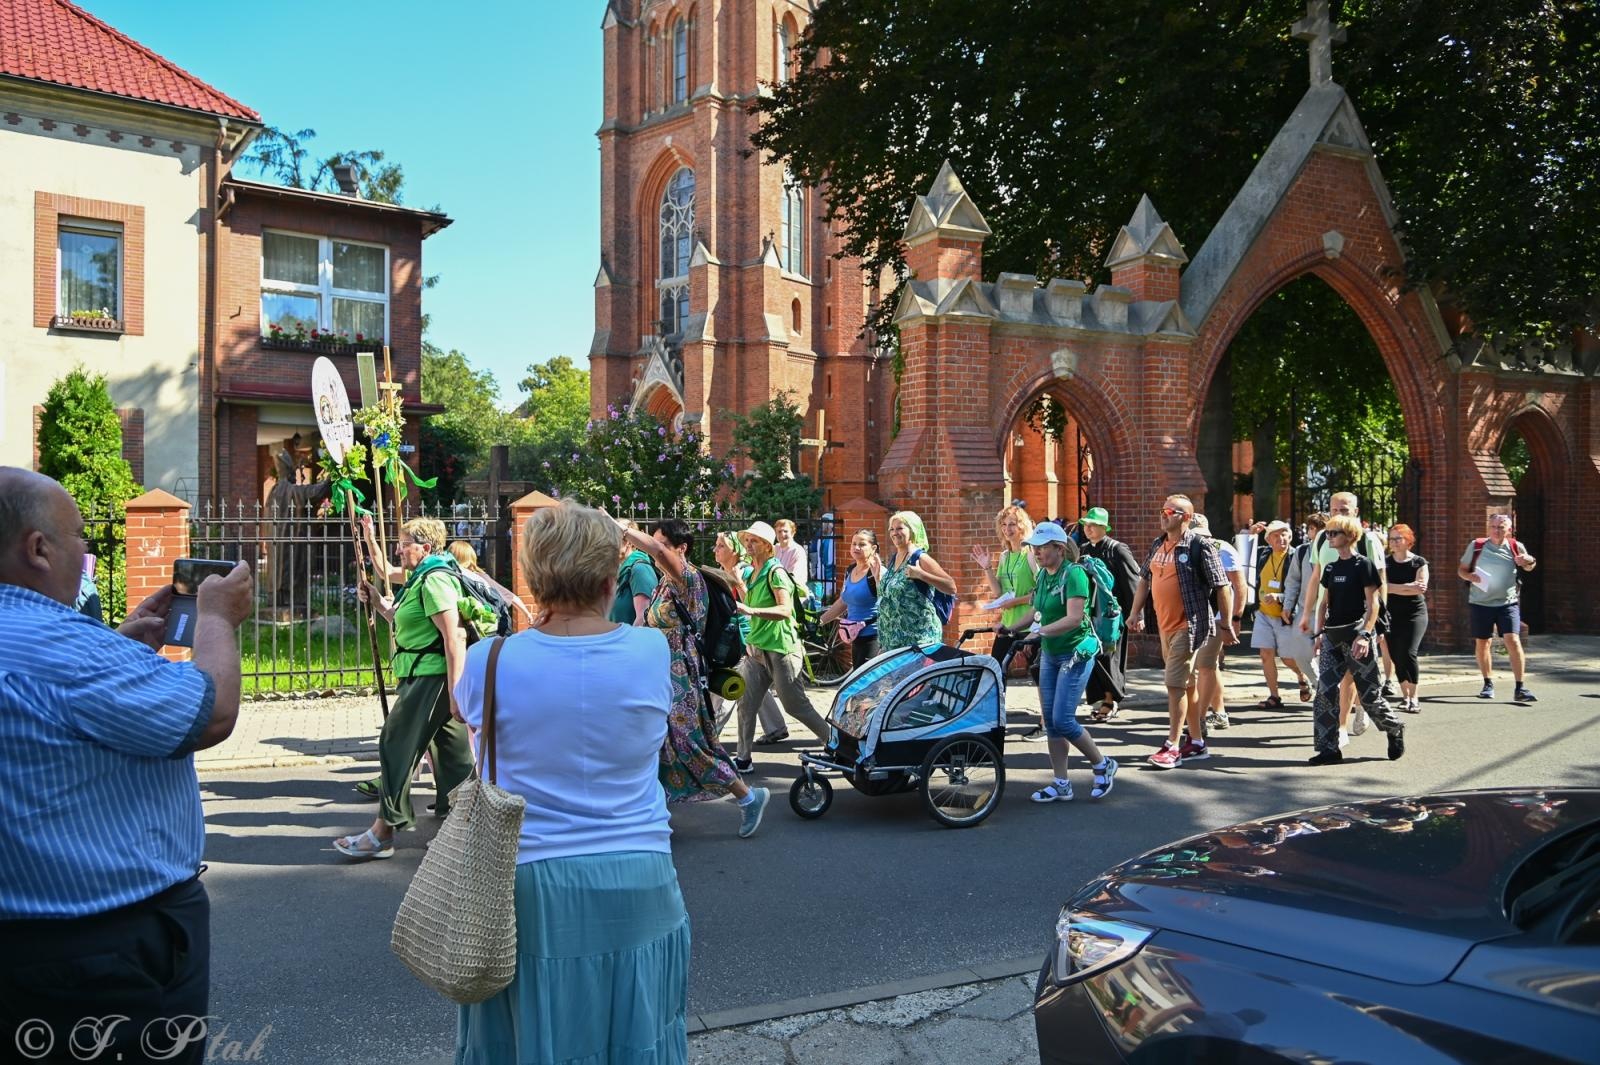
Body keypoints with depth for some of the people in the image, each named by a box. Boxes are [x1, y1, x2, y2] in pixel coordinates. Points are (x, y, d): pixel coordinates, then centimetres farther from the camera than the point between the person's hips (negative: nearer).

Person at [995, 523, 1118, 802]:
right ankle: (1061, 785, 14)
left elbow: (1074, 618, -26)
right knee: (1051, 721, 6)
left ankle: (1103, 765, 11)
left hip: (1075, 653, -8)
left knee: (1063, 720, -11)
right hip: (1049, 654, 8)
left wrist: (1041, 631, -35)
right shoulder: (1042, 574, 7)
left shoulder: (1074, 574, -16)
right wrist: (1012, 628, -1)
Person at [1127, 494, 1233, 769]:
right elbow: (1144, 579, 21)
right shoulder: (1158, 545, 10)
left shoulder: (1199, 546, -12)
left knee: (1175, 683, -10)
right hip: (1165, 625, 8)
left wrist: (1226, 625, -10)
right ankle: (1197, 743, 23)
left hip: (1189, 626, -8)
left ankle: (1172, 747, -4)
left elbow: (1222, 586, -11)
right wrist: (1136, 613, 13)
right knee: (1187, 683, 14)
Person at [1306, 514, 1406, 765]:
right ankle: (1328, 749, -1)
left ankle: (1394, 730, 29)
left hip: (1357, 634, -6)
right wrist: (1318, 633, 11)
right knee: (1325, 690, -4)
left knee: (1369, 692, 2)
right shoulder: (1330, 568, 12)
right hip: (1332, 637, 6)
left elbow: (1372, 604, -11)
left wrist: (1365, 635, -19)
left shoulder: (1363, 565, -7)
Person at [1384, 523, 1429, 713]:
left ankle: (1413, 697, -9)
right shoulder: (1386, 563, 5)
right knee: (1395, 655, 0)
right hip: (1392, 614, 3)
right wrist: (1409, 587, -15)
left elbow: (1421, 588, -11)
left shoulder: (1419, 562, 1)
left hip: (1415, 613, -3)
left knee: (1408, 653, -16)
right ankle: (1405, 695, 14)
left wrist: (1395, 588, -10)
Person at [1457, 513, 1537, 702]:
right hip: (1480, 603, 1)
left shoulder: (1516, 547, 0)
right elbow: (1461, 569, 6)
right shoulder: (1476, 546, -1)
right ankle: (1488, 684, 27)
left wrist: (1530, 562, -6)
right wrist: (1469, 576, -16)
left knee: (1513, 640, -15)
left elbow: (1528, 567, 18)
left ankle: (1520, 688, -11)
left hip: (1508, 603, -1)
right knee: (1482, 643, 10)